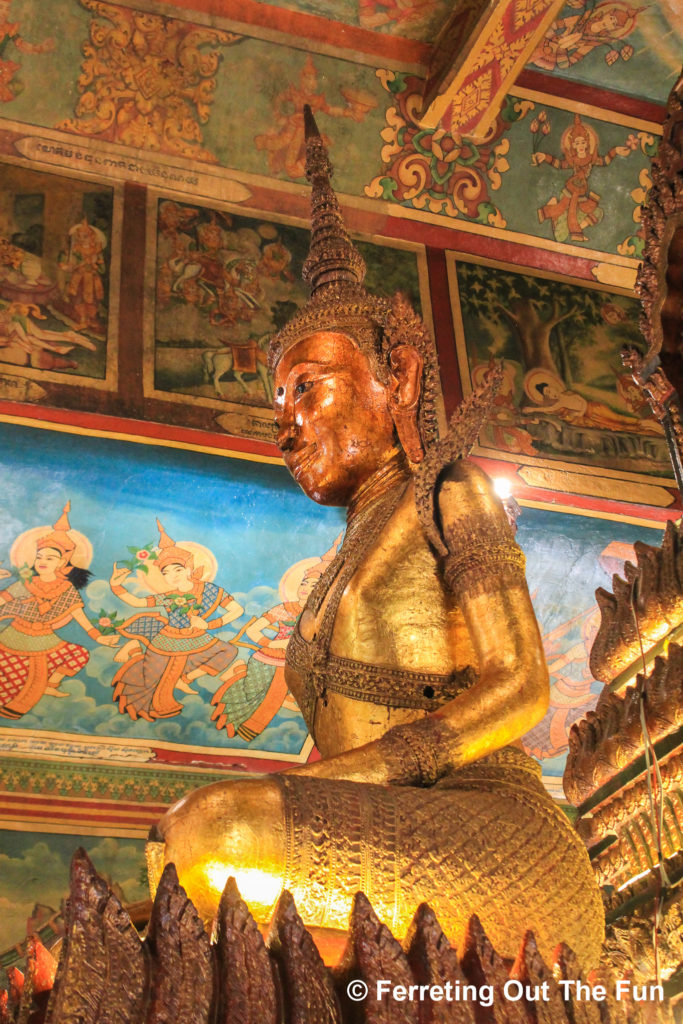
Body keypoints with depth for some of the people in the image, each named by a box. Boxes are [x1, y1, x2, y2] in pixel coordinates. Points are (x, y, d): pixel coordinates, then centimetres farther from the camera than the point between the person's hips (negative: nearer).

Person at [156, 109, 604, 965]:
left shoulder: (449, 492, 7)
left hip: (489, 847, -7)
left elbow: (521, 688, -6)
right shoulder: (345, 577, 28)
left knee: (216, 839, -30)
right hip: (389, 869, 7)